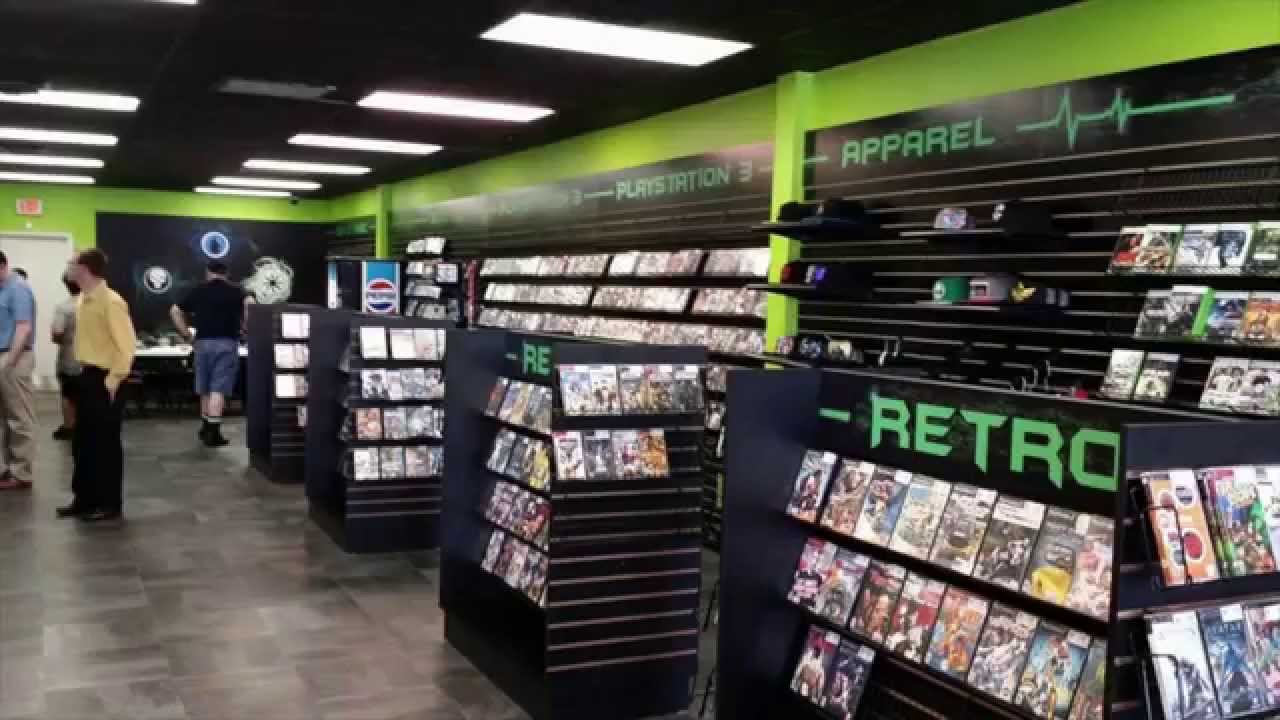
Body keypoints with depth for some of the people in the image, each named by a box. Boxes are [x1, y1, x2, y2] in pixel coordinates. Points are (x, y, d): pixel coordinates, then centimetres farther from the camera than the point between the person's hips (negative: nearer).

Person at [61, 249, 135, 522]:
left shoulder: (110, 301, -17)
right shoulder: (83, 299, 10)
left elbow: (126, 343, -20)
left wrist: (114, 378, -21)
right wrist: (84, 369, 16)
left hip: (103, 378, -9)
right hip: (87, 376, 9)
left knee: (106, 442, -1)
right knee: (84, 440, 14)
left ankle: (110, 503, 9)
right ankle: (85, 498, 25)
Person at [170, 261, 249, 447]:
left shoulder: (198, 292, 12)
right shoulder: (235, 291, 4)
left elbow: (175, 311, 12)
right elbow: (249, 306, -15)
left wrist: (186, 333, 14)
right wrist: (244, 326, -3)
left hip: (203, 342, 3)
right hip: (227, 343, -3)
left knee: (205, 388, 16)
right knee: (219, 389, -7)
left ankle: (206, 427, 29)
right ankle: (213, 432, -13)